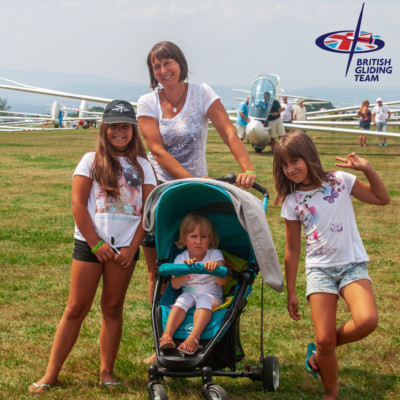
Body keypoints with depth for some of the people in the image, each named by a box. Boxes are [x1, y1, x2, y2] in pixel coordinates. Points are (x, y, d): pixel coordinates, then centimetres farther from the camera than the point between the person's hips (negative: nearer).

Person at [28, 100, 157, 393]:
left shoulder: (142, 166, 8)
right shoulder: (91, 161, 2)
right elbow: (78, 204, -4)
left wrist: (132, 247, -6)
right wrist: (96, 244, -9)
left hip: (125, 247, 2)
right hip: (90, 245, -1)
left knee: (113, 307, 7)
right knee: (76, 308, -1)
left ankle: (107, 371, 15)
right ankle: (51, 374, 4)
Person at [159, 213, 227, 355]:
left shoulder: (215, 255, -1)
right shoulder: (181, 259, 4)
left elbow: (222, 282, -14)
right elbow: (175, 285, -9)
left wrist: (215, 268, -35)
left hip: (212, 295, -2)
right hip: (189, 293, 2)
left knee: (204, 301, -35)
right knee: (182, 300, -31)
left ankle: (193, 337, -52)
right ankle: (166, 335, -44)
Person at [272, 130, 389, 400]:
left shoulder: (340, 181, -1)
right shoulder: (292, 202, 2)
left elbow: (382, 199, 4)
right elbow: (292, 249, 8)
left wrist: (367, 169, -10)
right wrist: (291, 293, 9)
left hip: (352, 264, -1)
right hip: (320, 269, 1)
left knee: (367, 321, -26)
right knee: (324, 339, -10)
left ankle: (320, 352, 1)